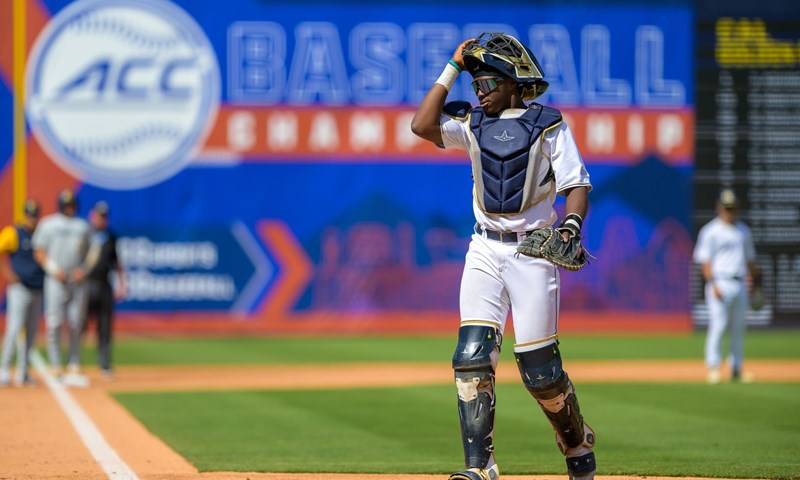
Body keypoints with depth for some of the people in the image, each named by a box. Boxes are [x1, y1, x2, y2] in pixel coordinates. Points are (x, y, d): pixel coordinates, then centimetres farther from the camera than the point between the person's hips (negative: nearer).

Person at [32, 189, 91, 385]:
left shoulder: (83, 226, 15)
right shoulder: (48, 224, 4)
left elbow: (88, 252, 17)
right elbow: (39, 251, 1)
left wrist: (83, 269, -2)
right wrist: (53, 269, -12)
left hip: (77, 279, 3)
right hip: (55, 280, -3)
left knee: (76, 325, 2)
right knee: (54, 323, -8)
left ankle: (74, 368, 7)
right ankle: (56, 368, -3)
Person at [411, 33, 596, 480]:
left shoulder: (547, 124, -1)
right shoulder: (473, 123, 10)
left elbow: (577, 184, -5)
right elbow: (422, 125, -5)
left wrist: (571, 225, -24)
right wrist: (453, 69, 0)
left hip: (532, 251, -4)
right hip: (485, 250, 4)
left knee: (539, 367, -2)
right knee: (473, 355, -11)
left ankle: (578, 443, 24)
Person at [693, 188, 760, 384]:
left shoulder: (743, 230, 16)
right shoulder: (710, 231, -3)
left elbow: (749, 258, 23)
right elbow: (704, 260, -8)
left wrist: (755, 280, 17)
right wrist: (713, 284, -17)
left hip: (740, 285, 6)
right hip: (720, 284, -6)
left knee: (739, 327, 7)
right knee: (718, 325, -11)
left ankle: (737, 369, 13)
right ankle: (713, 367, -8)